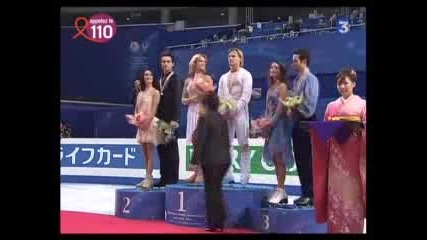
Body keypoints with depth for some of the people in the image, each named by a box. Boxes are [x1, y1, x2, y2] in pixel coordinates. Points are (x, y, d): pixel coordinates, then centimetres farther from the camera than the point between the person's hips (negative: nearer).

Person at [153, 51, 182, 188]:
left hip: (170, 120, -7)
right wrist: (156, 118, 9)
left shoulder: (175, 80, -5)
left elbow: (177, 101, -12)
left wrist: (174, 119, -19)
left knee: (171, 150, -4)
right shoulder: (160, 80, 17)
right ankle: (164, 178, 13)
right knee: (162, 149, 8)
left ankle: (173, 179, 0)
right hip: (160, 120, 7)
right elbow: (158, 100, 15)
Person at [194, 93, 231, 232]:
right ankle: (220, 223, 18)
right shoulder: (222, 119, 9)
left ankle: (213, 224, 4)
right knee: (217, 190, 16)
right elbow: (226, 140, 13)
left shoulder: (204, 118, -10)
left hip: (211, 159, -6)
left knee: (211, 191, 2)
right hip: (224, 159, 6)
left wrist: (197, 159, -8)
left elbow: (200, 140, -13)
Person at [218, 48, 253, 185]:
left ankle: (244, 177, -5)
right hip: (225, 114, 5)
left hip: (240, 112, -5)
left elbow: (246, 95, -6)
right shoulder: (224, 77, 20)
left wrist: (235, 109, -15)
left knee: (244, 145, -6)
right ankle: (228, 176, 6)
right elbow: (219, 96, 14)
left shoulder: (245, 75, 5)